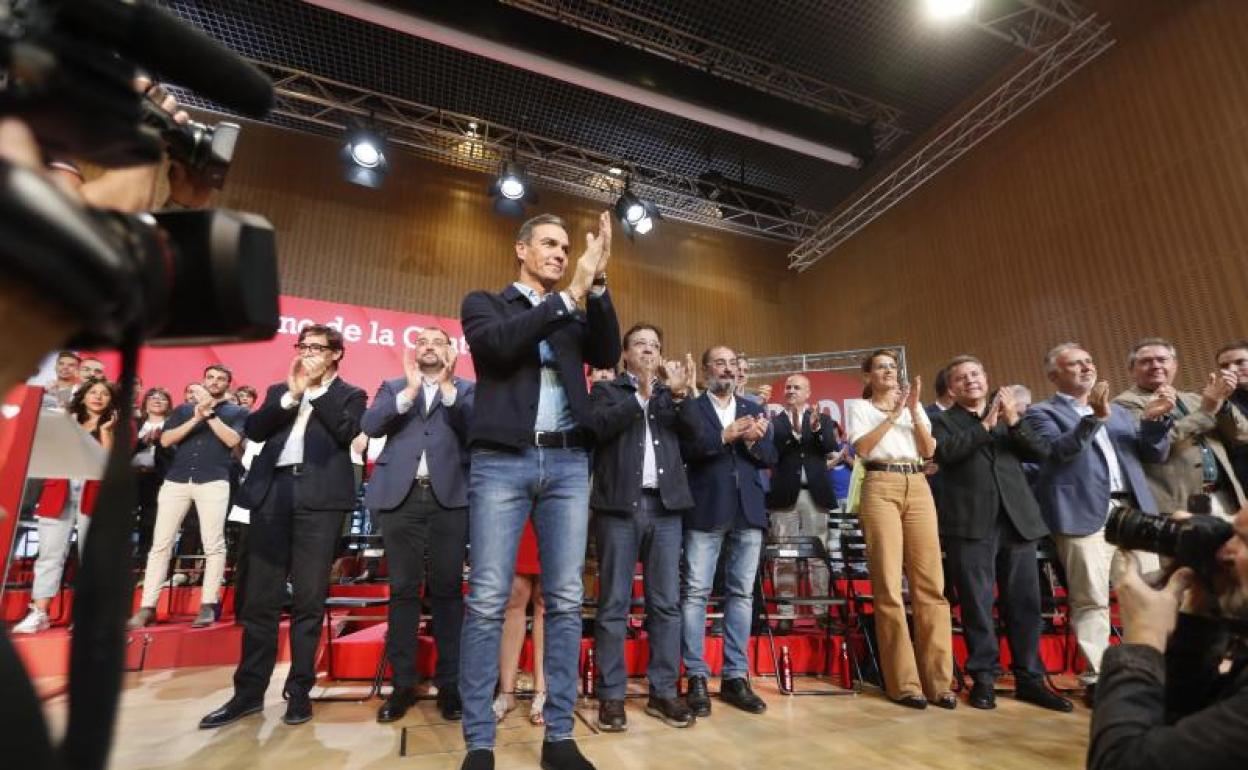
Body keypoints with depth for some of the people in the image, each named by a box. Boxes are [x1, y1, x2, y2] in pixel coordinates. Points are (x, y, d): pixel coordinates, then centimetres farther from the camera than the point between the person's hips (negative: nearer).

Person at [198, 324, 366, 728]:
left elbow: (347, 432, -8)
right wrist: (292, 395, -5)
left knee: (309, 598, 1)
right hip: (272, 492, 4)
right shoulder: (279, 390, 22)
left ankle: (299, 691, 12)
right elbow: (253, 429, 7)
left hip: (319, 497, -3)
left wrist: (315, 389, -4)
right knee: (260, 597, 6)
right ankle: (249, 691, 17)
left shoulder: (349, 394, 11)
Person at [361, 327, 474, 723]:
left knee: (448, 589, 4)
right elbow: (369, 425, -1)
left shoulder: (465, 389, 11)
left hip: (450, 496, -1)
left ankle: (449, 683, 13)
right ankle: (403, 684, 17)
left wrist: (447, 386, -14)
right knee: (403, 589, 6)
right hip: (401, 495, 2)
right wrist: (410, 390, -11)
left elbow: (476, 427, -5)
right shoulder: (393, 387, 16)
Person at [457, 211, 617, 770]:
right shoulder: (485, 303, 12)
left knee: (565, 600, 4)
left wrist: (597, 285, -6)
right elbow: (498, 344, -10)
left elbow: (608, 355, 3)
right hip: (502, 460, -3)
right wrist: (570, 293, -11)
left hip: (567, 462, 3)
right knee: (487, 601, -3)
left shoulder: (575, 315, 20)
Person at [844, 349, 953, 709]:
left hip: (918, 487, 4)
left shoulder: (915, 407, 19)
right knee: (889, 585, -5)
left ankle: (938, 679, 6)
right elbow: (861, 448, -7)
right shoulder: (858, 407, 9)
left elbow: (929, 451, 7)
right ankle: (903, 682, 1)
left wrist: (914, 411, -3)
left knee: (930, 582, -2)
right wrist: (893, 414, -9)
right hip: (880, 488, -4)